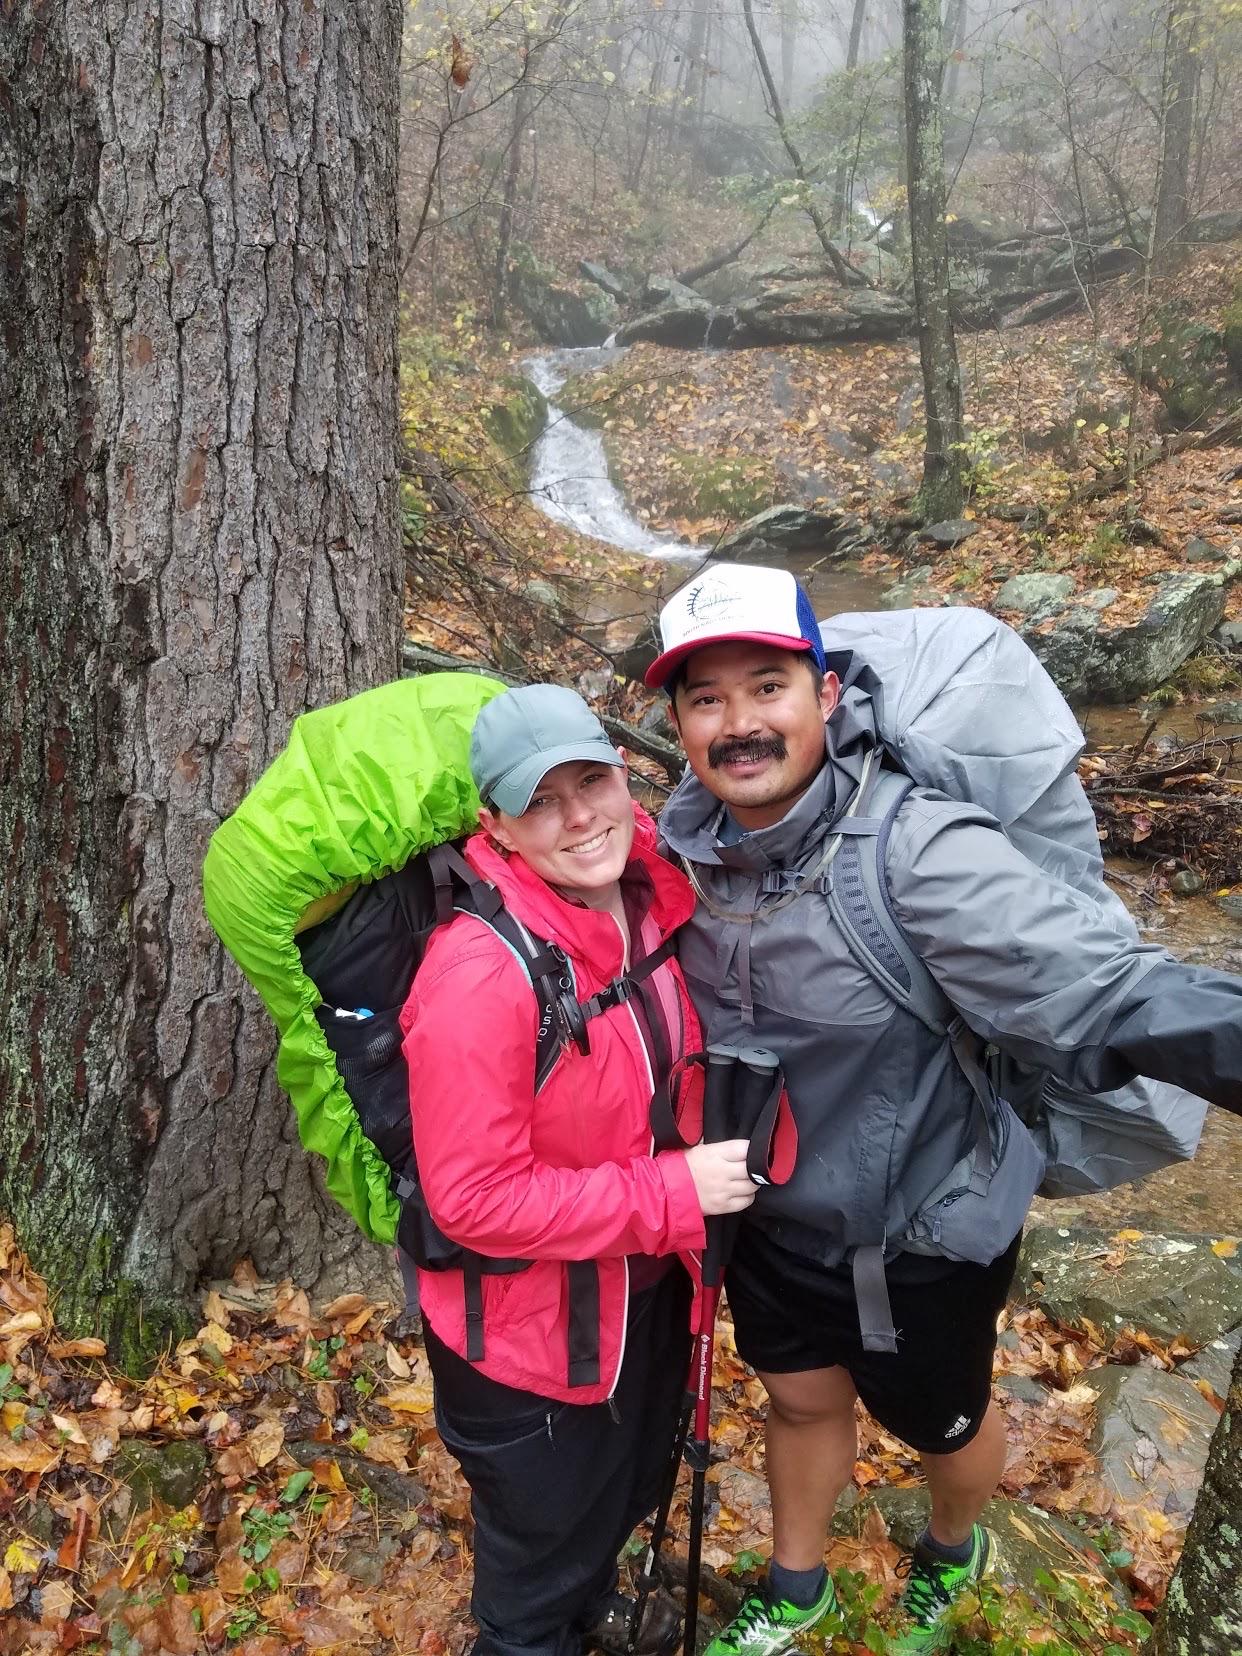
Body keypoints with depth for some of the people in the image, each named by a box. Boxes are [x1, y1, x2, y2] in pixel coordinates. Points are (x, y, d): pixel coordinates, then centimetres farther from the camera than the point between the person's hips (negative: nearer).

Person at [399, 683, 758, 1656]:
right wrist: (672, 1195, -27)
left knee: (629, 1490, 34)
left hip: (647, 1289, 7)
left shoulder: (653, 896, -11)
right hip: (530, 1325, -7)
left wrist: (722, 1146, -3)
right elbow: (473, 1198, -29)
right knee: (541, 1541, 22)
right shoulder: (481, 976, -34)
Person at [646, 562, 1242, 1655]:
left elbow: (1101, 991, -42)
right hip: (771, 1202, 4)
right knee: (803, 1397, 27)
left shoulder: (917, 850, -32)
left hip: (920, 1223, -4)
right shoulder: (686, 841, -13)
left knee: (939, 1421, 24)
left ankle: (953, 1552, 59)